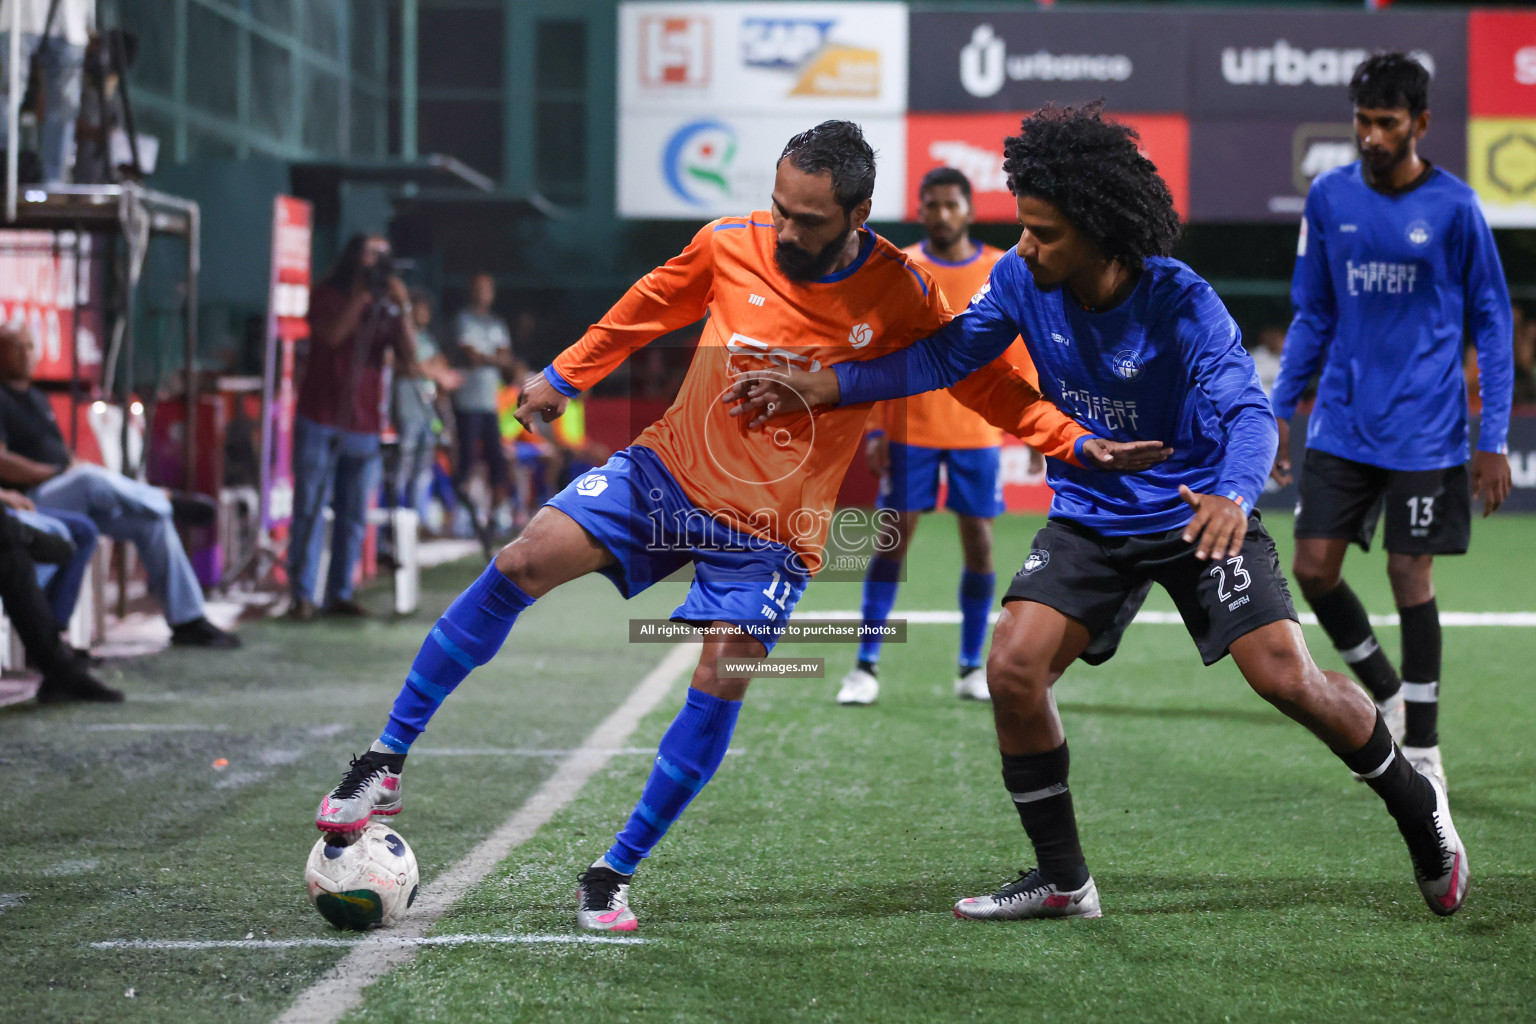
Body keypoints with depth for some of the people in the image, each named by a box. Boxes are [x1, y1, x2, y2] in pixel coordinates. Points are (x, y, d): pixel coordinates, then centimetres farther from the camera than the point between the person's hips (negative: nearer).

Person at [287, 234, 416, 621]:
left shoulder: (386, 308, 10)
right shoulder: (328, 296, 4)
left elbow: (409, 360, -2)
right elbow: (332, 334, -16)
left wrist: (403, 308, -10)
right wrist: (360, 296, -15)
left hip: (365, 426, 3)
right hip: (321, 422, -3)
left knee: (354, 516, 4)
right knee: (310, 510, -6)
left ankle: (340, 594, 10)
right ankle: (303, 596, -6)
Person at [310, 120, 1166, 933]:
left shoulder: (899, 292, -13)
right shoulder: (731, 245, -10)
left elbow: (984, 380, -3)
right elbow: (650, 308, 9)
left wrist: (1075, 442, -13)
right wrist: (564, 376, 17)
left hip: (770, 532, -1)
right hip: (668, 471, 1)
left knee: (722, 683, -15)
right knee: (526, 561, -17)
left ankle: (615, 873, 2)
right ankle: (385, 766, -9)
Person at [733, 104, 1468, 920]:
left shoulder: (1181, 304, -24)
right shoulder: (1022, 281, -13)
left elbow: (1248, 410, -32)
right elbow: (945, 357, -6)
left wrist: (1234, 495, -54)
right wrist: (820, 385, -18)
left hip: (1198, 512, -4)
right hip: (1090, 519, 4)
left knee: (1287, 678, -13)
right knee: (1013, 669, -13)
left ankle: (1414, 804, 16)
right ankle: (1061, 881, 2)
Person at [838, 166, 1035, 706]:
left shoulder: (1002, 272, 3)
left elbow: (1020, 357, 6)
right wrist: (875, 428, -4)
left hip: (977, 432, 1)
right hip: (910, 429, -1)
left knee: (979, 542, 1)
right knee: (892, 538, -4)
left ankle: (972, 668, 12)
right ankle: (866, 666, 0)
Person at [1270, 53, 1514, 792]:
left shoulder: (1454, 207, -7)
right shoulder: (1328, 198, 2)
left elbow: (1492, 324, -1)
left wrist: (1493, 439, -6)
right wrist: (1280, 409, 8)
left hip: (1425, 433, -3)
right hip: (1341, 425, 4)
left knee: (1410, 578, -1)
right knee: (1313, 567, -3)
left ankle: (1422, 752, 11)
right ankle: (1386, 695, 22)